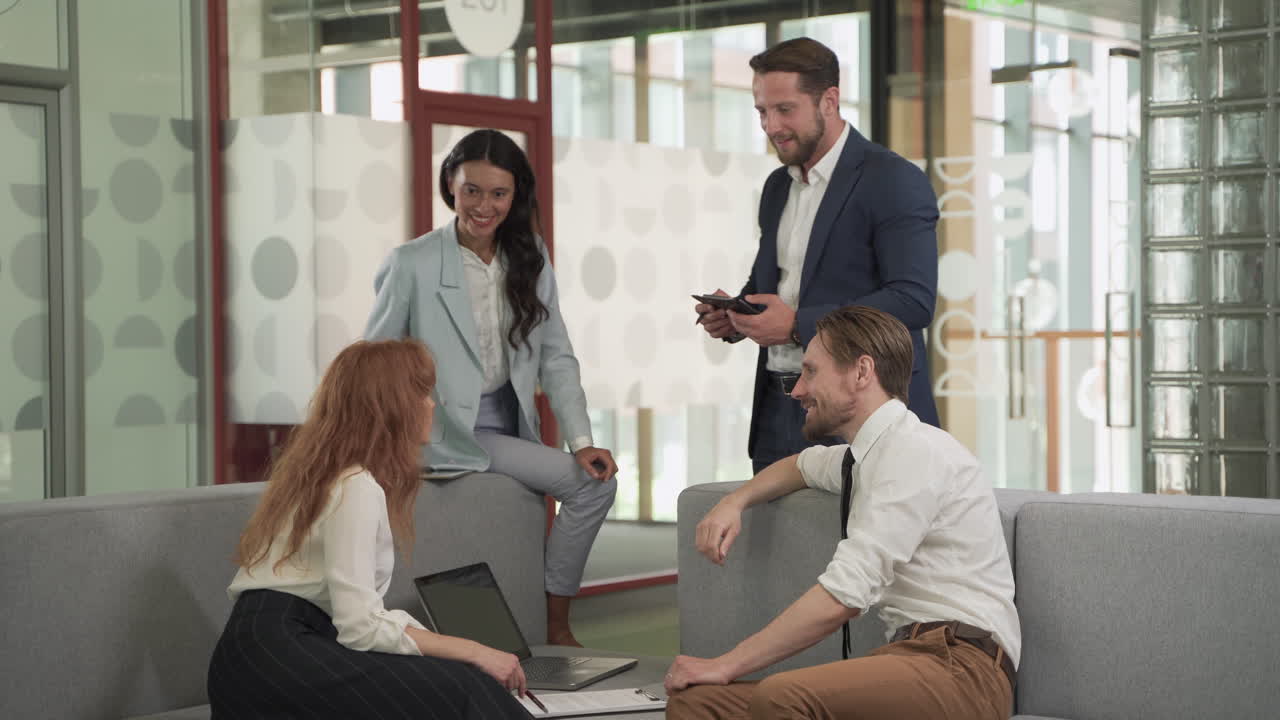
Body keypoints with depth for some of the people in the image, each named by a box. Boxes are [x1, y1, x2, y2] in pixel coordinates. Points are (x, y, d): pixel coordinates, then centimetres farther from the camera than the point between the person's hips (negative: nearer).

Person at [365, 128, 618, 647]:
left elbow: (556, 357, 4)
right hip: (448, 431, -6)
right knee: (586, 484, -17)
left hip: (509, 425, 6)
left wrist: (581, 441, -5)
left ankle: (556, 628, 5)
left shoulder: (530, 260, 7)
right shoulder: (412, 264, -8)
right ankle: (554, 626, -4)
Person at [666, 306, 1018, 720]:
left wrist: (728, 665, -13)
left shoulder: (914, 450, -10)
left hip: (962, 667, -8)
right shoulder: (870, 453, 18)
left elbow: (843, 598, -18)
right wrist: (734, 501, 23)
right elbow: (800, 465, 43)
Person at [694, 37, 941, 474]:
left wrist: (799, 324, -22)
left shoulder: (894, 182, -9)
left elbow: (914, 300, -18)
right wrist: (733, 314, 3)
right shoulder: (778, 187, 16)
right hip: (778, 410, 7)